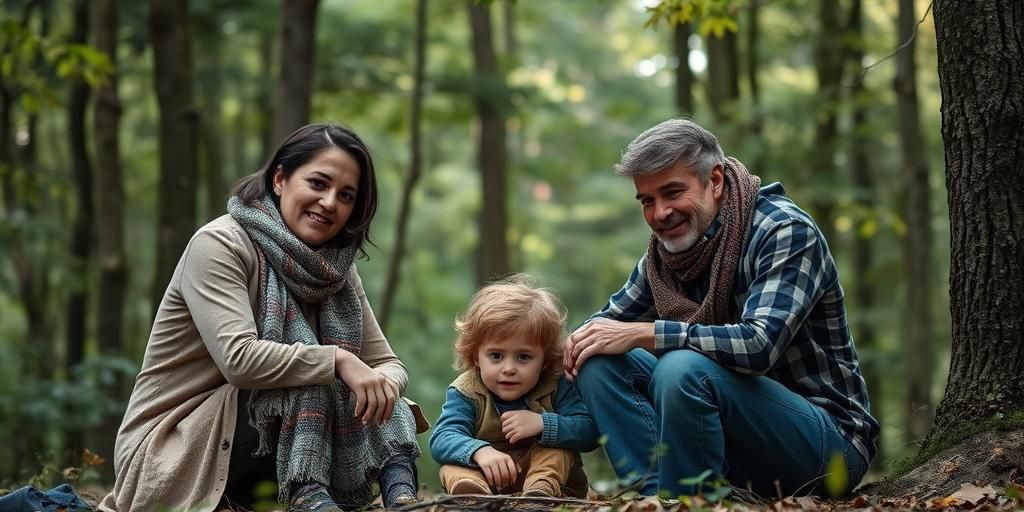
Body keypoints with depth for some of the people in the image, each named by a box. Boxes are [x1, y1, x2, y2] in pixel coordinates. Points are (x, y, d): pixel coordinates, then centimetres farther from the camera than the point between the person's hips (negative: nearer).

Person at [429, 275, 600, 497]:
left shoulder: (555, 388, -11)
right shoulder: (465, 393, -12)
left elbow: (588, 432, -20)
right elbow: (442, 438, -27)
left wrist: (542, 424, -37)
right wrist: (480, 451, -49)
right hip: (487, 478, 0)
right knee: (452, 468, -26)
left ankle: (540, 491, -48)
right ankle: (471, 491, -58)